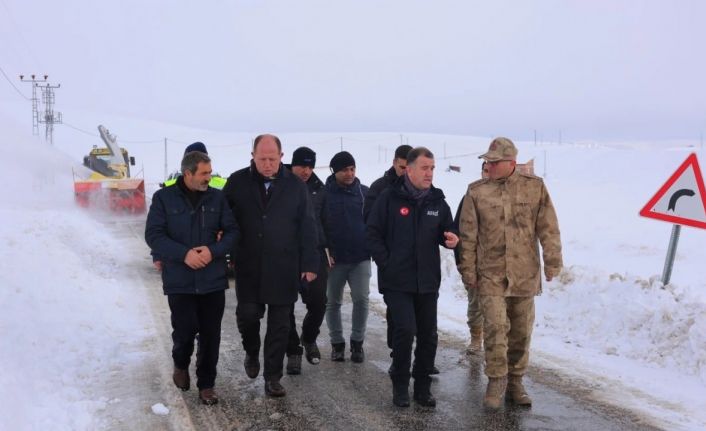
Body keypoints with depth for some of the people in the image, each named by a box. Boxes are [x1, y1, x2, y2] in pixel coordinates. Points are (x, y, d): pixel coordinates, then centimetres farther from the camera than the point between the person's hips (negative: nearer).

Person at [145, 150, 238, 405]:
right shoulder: (164, 198, -2)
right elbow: (153, 235, -7)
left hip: (213, 280, 2)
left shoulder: (217, 197, 3)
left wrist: (213, 251, -15)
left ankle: (206, 384, 21)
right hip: (180, 281, -2)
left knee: (210, 335, 5)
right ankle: (181, 364, 32)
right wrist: (184, 254, -19)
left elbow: (232, 231, 3)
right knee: (185, 331, -1)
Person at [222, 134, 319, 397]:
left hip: (283, 267, 0)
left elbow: (307, 227, 1)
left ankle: (272, 376, 17)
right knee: (247, 313, -1)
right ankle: (252, 353, 30)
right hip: (248, 266, 0)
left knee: (279, 323, 5)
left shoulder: (295, 186, 0)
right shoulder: (237, 182, 0)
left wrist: (309, 263, -3)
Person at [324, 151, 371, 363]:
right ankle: (337, 343, 21)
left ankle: (357, 342, 12)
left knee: (361, 299, -4)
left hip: (361, 258, 1)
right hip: (334, 259, -1)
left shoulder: (365, 192, 2)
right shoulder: (324, 193, -4)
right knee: (333, 302, 8)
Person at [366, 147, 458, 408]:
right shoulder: (390, 198, -6)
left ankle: (422, 386, 23)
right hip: (397, 281, -4)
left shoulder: (438, 201, 5)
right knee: (405, 330, -11)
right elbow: (373, 233, -3)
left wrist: (450, 239, -9)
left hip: (428, 281, 4)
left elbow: (446, 232, 14)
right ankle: (400, 385, 9)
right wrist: (386, 262, -9)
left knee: (428, 335, 8)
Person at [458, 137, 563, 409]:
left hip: (525, 275, 2)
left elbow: (548, 229, 1)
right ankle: (496, 379, 8)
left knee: (521, 331, 11)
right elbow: (468, 236, 1)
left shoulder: (535, 188, 0)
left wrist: (552, 263, -2)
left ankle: (515, 382, 26)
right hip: (490, 274, -1)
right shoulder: (477, 192, -1)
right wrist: (468, 271, 0)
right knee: (496, 327, -10)